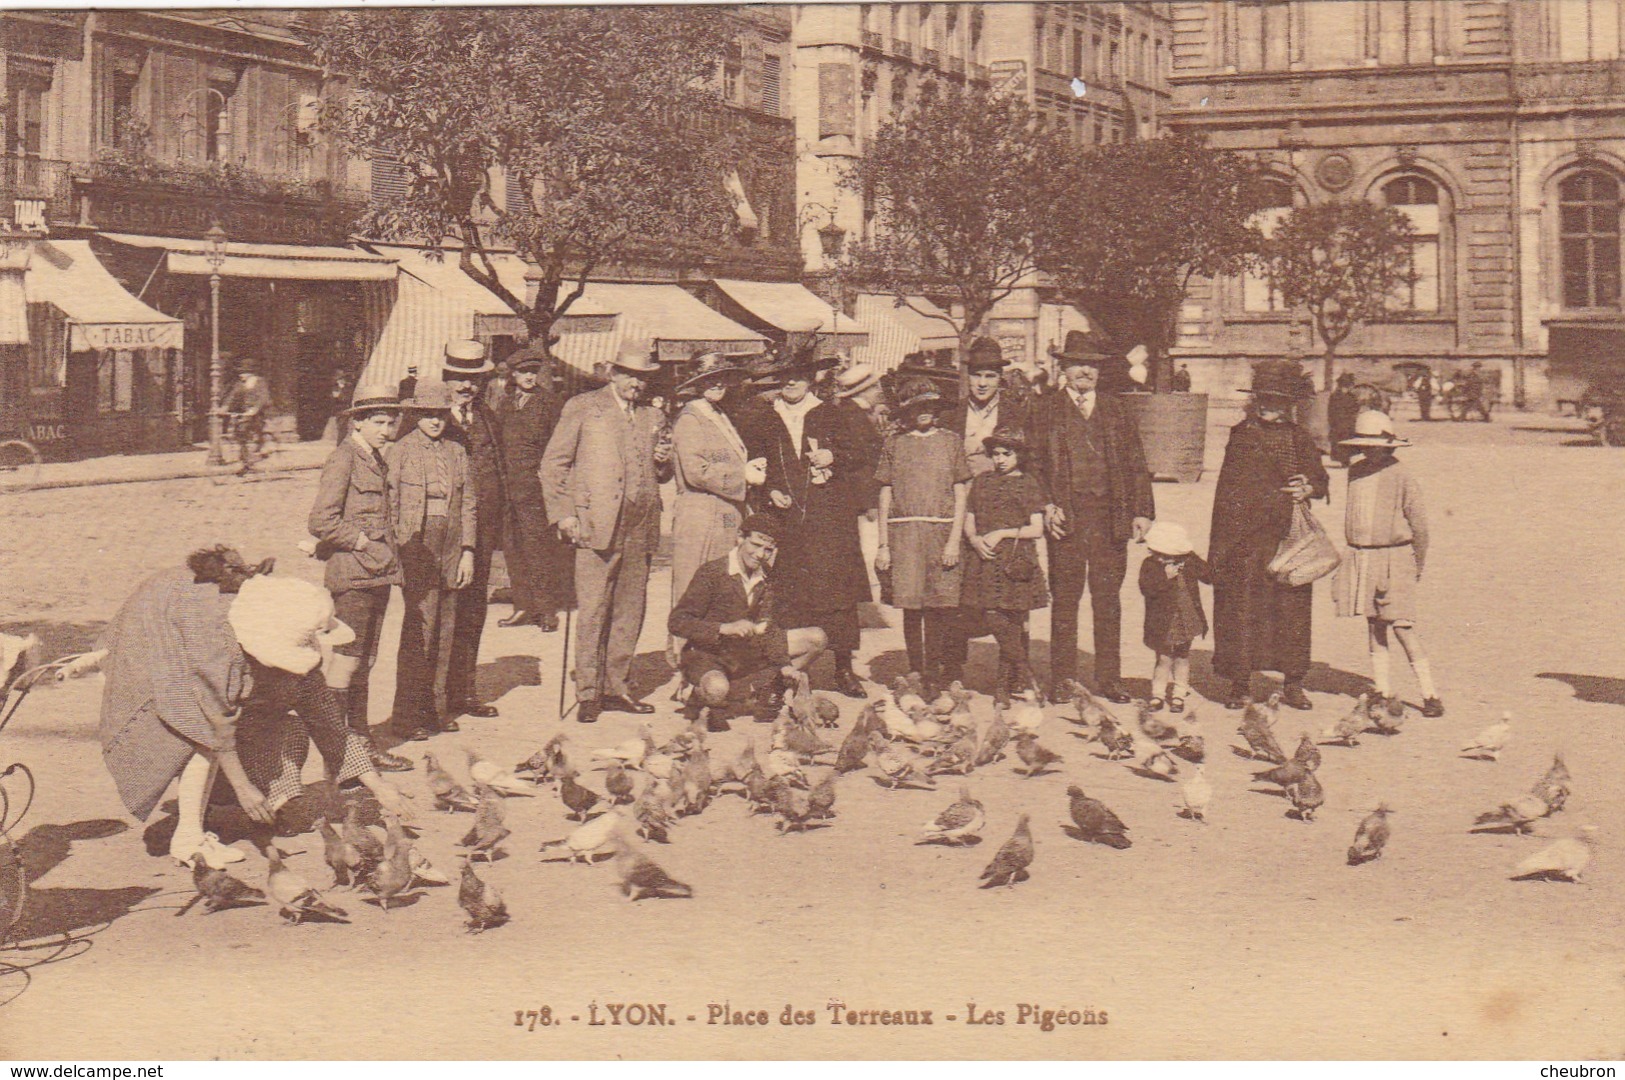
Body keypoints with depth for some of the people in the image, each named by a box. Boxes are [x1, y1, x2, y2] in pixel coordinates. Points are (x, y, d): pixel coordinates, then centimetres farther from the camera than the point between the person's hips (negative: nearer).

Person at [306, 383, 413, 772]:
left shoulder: (376, 460, 16)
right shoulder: (343, 458, -11)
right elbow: (321, 521, -18)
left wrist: (389, 556, 12)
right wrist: (362, 544, -12)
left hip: (377, 574, 9)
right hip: (352, 576, -9)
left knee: (365, 662, 13)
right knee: (347, 662, -6)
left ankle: (361, 743, 19)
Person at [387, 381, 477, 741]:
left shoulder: (457, 452, 13)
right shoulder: (399, 452, -1)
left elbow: (468, 503, 14)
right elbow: (390, 505, -3)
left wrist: (467, 550, 7)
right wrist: (401, 553, -9)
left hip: (451, 551, 5)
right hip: (416, 546, -5)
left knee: (444, 631, 8)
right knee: (419, 629, -9)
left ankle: (438, 708, 19)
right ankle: (408, 716, -4)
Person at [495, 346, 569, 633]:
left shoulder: (549, 402, 0)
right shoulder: (505, 403, 14)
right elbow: (498, 442, 19)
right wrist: (501, 478, 11)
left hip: (536, 486, -5)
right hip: (508, 486, 5)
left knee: (538, 546, -7)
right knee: (513, 547, 6)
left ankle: (548, 610, -3)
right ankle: (524, 606, 14)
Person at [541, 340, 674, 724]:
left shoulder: (652, 417, 18)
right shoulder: (582, 408, 3)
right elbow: (553, 463, 2)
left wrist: (662, 462, 3)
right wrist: (563, 514, -7)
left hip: (641, 528, 5)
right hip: (597, 524, -5)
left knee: (630, 612, 8)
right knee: (593, 611, -6)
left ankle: (616, 688, 17)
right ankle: (588, 694, -1)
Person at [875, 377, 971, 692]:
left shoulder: (950, 441, 11)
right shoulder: (895, 444, 11)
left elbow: (961, 494, 7)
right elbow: (885, 497, 11)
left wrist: (954, 540, -3)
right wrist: (883, 545, 4)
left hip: (942, 529, 0)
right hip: (904, 532, 0)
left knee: (939, 608, -4)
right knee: (911, 607, -3)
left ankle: (938, 671, 5)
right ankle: (916, 672, 5)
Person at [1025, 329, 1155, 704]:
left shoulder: (1115, 411, 13)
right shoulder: (1047, 411, 6)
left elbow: (1136, 465, 12)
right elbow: (1034, 463, 2)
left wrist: (1142, 511, 3)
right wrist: (1046, 506, -10)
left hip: (1110, 515, 2)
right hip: (1067, 516, -2)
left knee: (1109, 600, 6)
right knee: (1065, 599, 0)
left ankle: (1109, 678, 12)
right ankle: (1061, 680, 6)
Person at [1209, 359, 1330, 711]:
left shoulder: (1300, 439, 11)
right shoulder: (1241, 436, 5)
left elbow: (1320, 480, 12)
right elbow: (1227, 491, 2)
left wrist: (1309, 488, -12)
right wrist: (1220, 542, -4)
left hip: (1289, 537, 2)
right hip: (1245, 536, -2)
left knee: (1292, 608, 3)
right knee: (1243, 606, -3)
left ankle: (1293, 684, 12)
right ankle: (1239, 684, 5)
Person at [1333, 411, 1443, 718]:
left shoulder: (1401, 477, -9)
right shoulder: (1355, 472, 8)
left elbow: (1419, 524, -4)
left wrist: (1417, 566, 2)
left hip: (1394, 557, -6)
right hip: (1360, 559, 6)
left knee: (1402, 625, -10)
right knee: (1373, 623, 9)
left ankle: (1430, 694, -5)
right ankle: (1382, 690, 17)